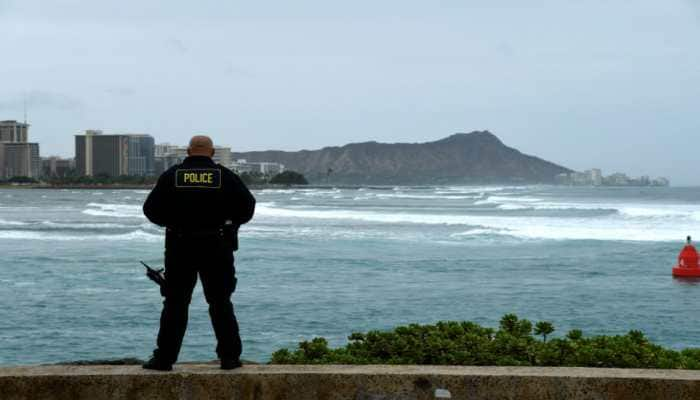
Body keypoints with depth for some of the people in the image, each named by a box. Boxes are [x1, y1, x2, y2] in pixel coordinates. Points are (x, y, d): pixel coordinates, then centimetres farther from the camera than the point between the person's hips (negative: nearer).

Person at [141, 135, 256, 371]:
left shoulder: (171, 176, 1)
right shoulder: (225, 176, 0)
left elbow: (151, 209, 1)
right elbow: (247, 206, 0)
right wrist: (231, 222, 18)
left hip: (180, 247, 0)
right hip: (217, 248, 0)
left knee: (175, 304, 5)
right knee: (221, 303, 8)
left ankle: (164, 358, 4)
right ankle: (229, 357, 8)